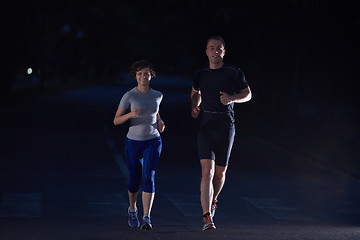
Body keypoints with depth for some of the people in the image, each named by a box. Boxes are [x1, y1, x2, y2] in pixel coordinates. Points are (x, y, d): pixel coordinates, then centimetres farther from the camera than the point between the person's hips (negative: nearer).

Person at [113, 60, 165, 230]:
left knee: (148, 178, -16)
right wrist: (130, 114, -27)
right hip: (133, 142, -1)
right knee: (135, 180, 9)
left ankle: (146, 219, -18)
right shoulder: (129, 96, -9)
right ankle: (132, 209, 39)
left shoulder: (157, 95, 2)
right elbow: (116, 121, -9)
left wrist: (160, 122, 5)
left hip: (153, 142, 1)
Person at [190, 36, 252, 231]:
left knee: (220, 171, 10)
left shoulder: (234, 72, 2)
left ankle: (213, 200, 41)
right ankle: (207, 218, -19)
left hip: (226, 125, 0)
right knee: (207, 170, -14)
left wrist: (232, 98, -9)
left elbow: (247, 94, 10)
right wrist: (194, 106, 7)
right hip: (206, 125, 0)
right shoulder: (200, 74, 9)